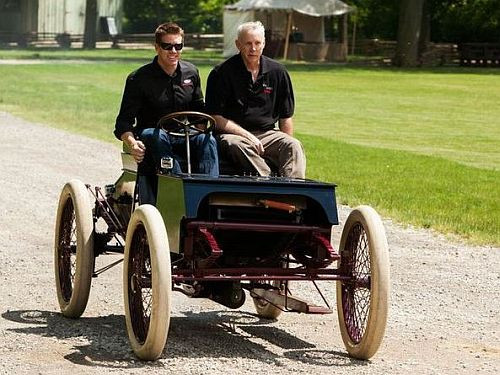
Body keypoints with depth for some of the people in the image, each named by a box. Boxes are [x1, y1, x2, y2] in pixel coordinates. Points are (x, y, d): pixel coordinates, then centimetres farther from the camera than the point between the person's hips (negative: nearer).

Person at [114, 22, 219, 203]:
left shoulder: (191, 73, 10)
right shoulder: (139, 79, -4)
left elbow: (199, 109, 23)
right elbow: (123, 122, -7)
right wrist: (131, 142, -29)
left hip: (185, 137, 3)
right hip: (150, 138, -3)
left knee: (207, 140, -29)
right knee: (156, 136, -39)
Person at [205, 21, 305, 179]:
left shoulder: (278, 72, 9)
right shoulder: (221, 73, -2)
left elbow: (285, 117, 14)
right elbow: (215, 118, -5)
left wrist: (286, 146, -1)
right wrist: (247, 135, -14)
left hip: (267, 133, 3)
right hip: (232, 133, -3)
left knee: (294, 145, -26)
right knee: (236, 145, -38)